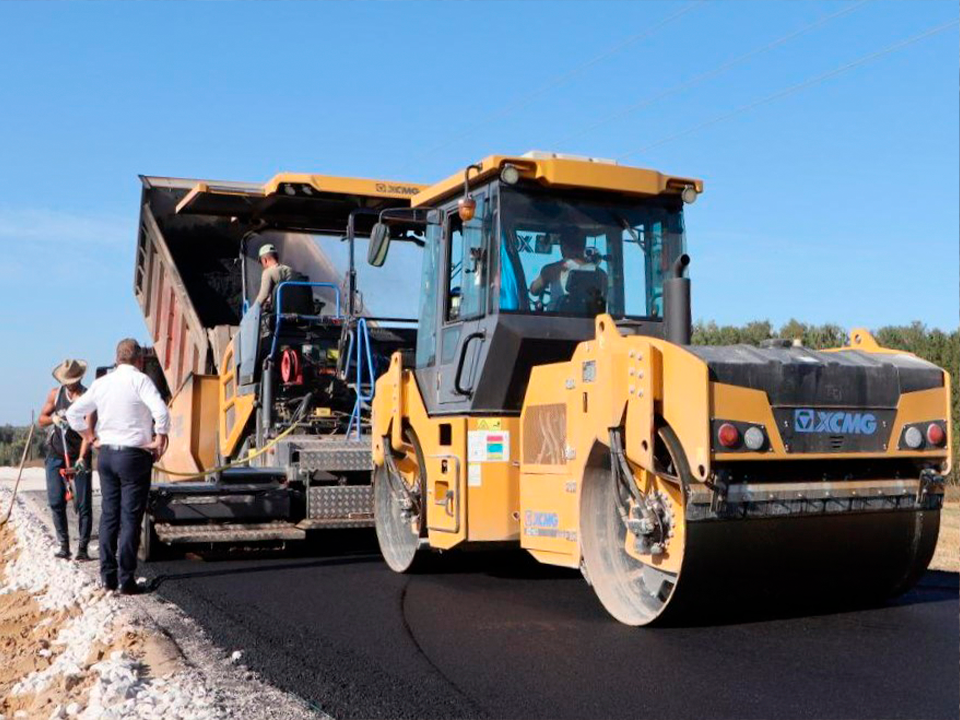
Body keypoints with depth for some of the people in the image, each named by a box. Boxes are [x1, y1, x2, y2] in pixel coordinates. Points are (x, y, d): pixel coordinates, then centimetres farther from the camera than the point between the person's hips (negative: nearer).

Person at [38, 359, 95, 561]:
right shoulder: (55, 394, 4)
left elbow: (88, 430, -20)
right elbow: (41, 419, 13)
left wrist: (81, 458, -31)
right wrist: (52, 418, -12)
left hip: (79, 456, -4)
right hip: (55, 455, 4)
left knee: (83, 504, -5)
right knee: (56, 502, 1)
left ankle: (83, 548, 1)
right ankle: (64, 545, 9)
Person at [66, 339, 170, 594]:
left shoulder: (101, 383, 7)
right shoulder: (140, 380, -10)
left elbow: (73, 413, 12)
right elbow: (161, 412, -23)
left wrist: (92, 439, 15)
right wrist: (159, 441, -10)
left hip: (106, 453, 6)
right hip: (134, 456, -5)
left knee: (109, 515, 12)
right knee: (130, 518, -1)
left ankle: (108, 576, 16)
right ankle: (126, 579, 1)